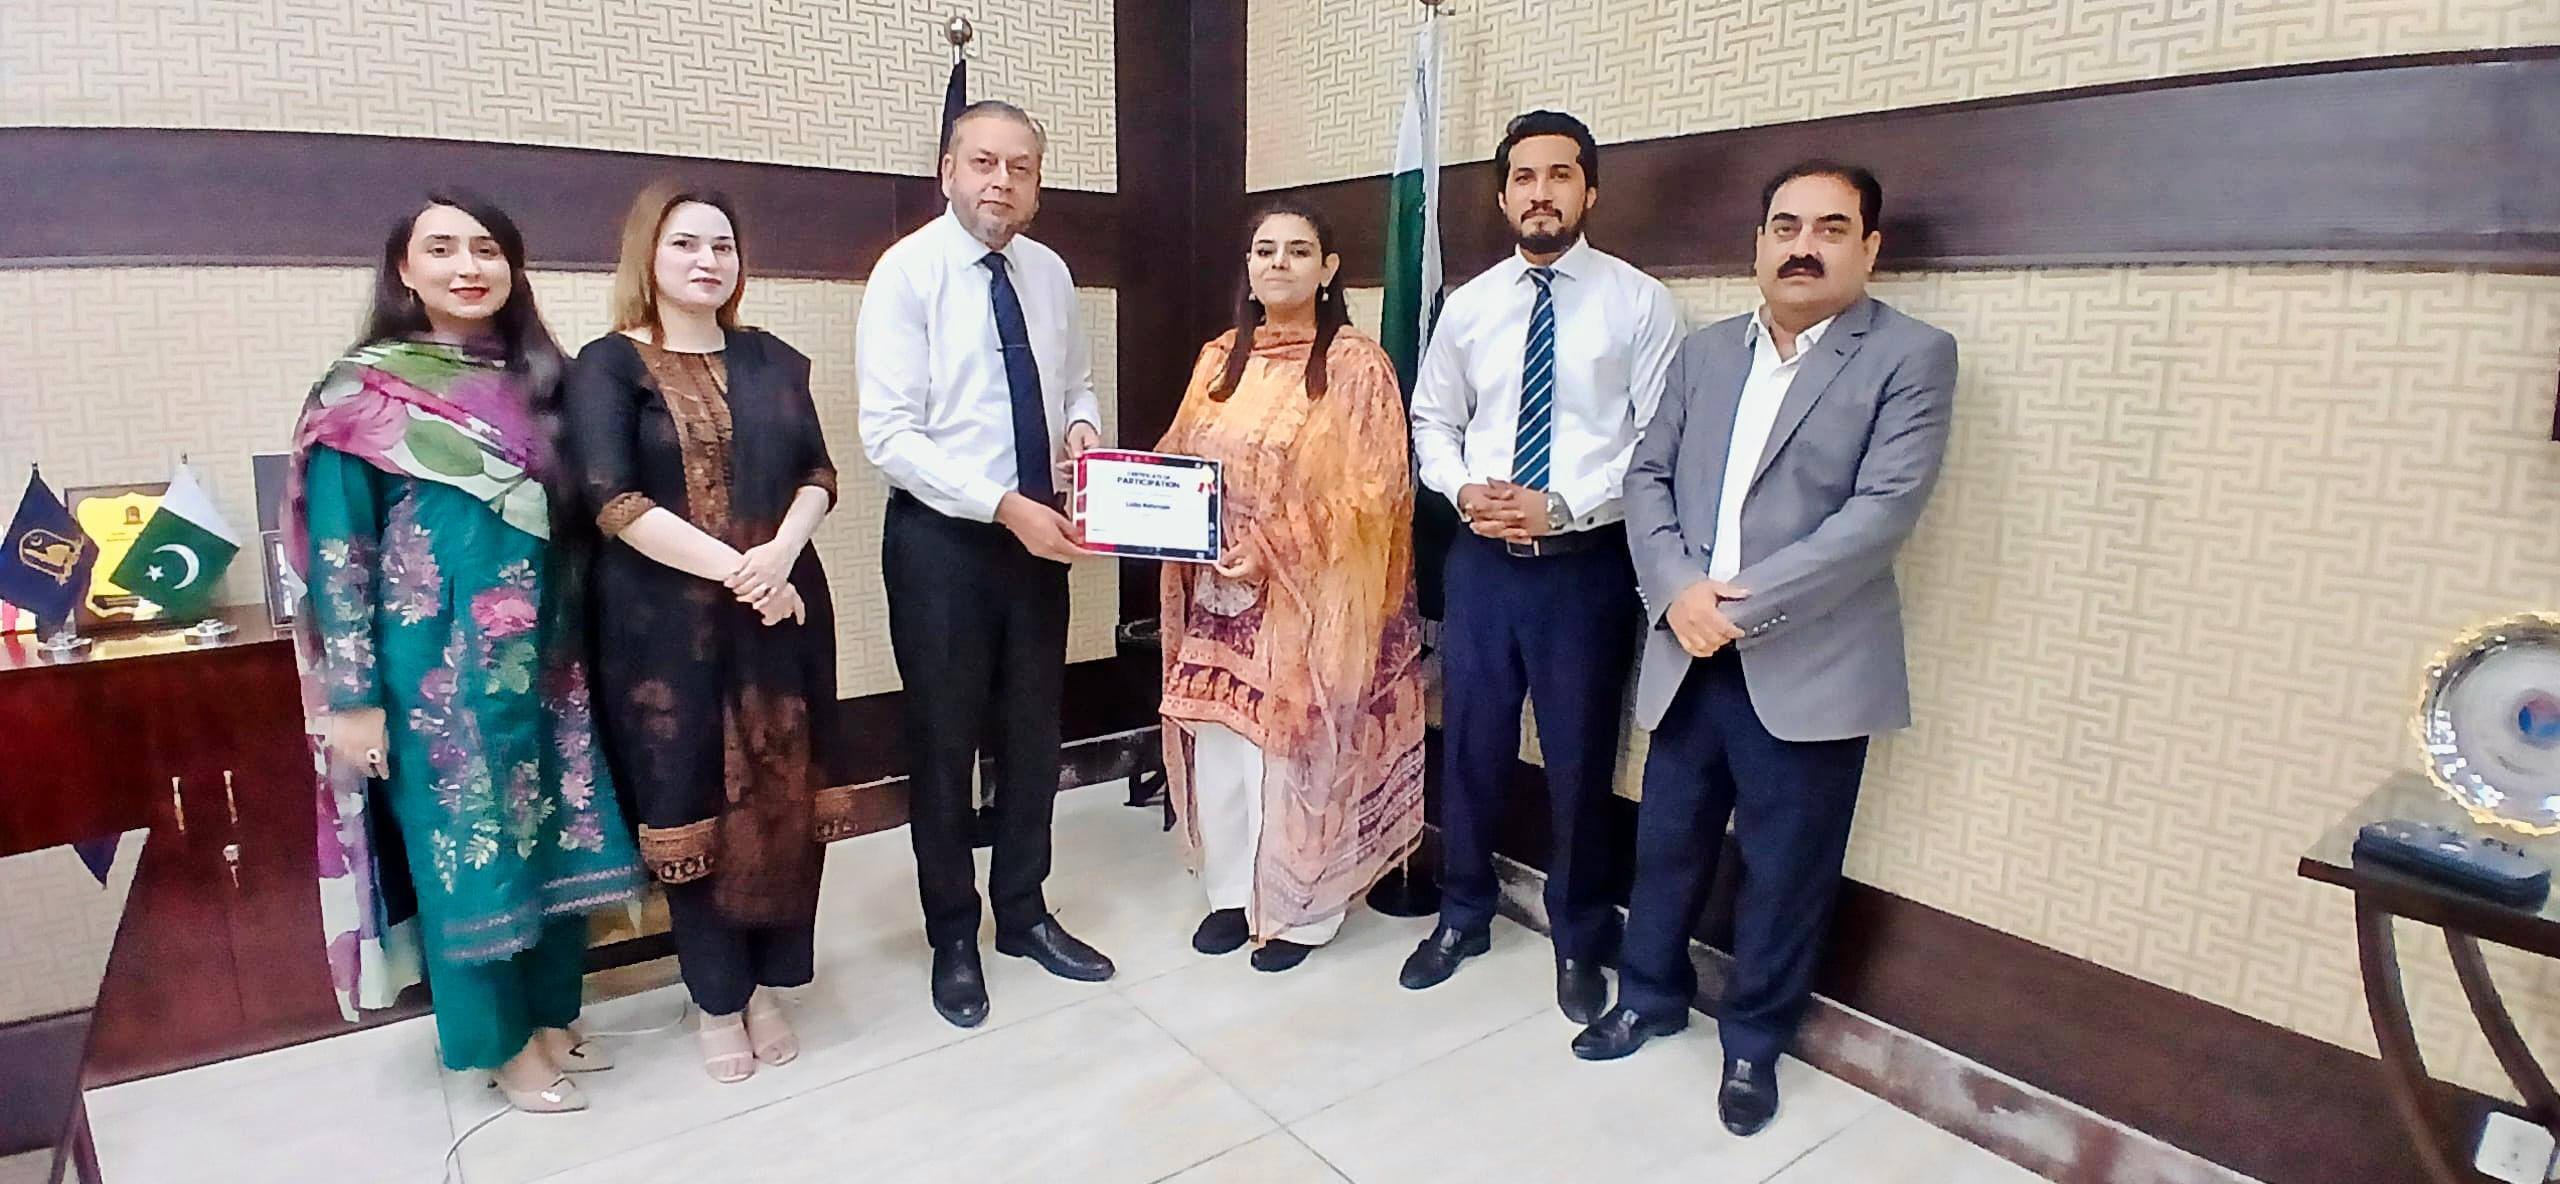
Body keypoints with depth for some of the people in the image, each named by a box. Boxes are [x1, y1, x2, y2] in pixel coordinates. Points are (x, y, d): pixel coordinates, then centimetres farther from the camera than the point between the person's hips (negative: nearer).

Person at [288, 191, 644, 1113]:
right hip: (436, 665, -5)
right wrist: (352, 696, -11)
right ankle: (502, 1044, 23)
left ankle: (552, 1015, 30)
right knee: (467, 842, 6)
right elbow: (338, 551, -8)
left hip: (541, 655, 5)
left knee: (551, 832, 12)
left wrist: (573, 648, 9)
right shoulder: (366, 390, -6)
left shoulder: (538, 381, 8)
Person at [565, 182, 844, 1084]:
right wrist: (734, 570, -18)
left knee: (783, 798, 6)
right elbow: (611, 501, -12)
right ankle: (718, 1001, 22)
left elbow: (818, 475, 4)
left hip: (782, 609, 3)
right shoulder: (607, 366, -1)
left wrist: (779, 555, -15)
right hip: (665, 622, -3)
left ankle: (765, 986, 23)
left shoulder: (773, 360, 10)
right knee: (692, 804, 6)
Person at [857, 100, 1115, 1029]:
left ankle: (1024, 913, 34)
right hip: (942, 537, -5)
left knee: (1033, 729, 14)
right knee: (944, 738, 7)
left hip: (1038, 530, 5)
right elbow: (890, 435, -17)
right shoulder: (908, 270, -11)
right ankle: (953, 936, 27)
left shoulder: (1050, 273, 5)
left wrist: (1082, 424, -7)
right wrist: (1004, 506, -25)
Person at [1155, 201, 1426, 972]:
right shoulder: (1218, 360, 10)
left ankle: (1300, 909, 22)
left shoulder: (1356, 364, -7)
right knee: (1217, 743, 9)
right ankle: (1232, 892, 28)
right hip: (1219, 591, 5)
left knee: (1296, 748, 3)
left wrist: (1272, 550, -20)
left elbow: (1371, 490, -12)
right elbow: (1180, 462, 16)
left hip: (1310, 597, -5)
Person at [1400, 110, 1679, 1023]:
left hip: (1589, 562, -3)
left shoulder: (1639, 303, -4)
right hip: (1482, 558, 3)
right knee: (1469, 745, 12)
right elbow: (1431, 421, 12)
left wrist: (1563, 507, -17)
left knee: (1581, 759, 9)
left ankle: (1579, 940, 31)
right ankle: (1463, 916, 34)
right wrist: (1464, 490, -8)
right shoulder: (1467, 305, 6)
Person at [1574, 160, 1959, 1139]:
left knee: (1784, 872, 10)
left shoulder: (1911, 357, -4)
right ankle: (1650, 995, 39)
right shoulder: (1703, 352, 11)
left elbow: (1882, 512, -15)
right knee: (1667, 844, 17)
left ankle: (1754, 1040, 32)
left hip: (1808, 668, -4)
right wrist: (1678, 590, -12)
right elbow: (1647, 476, 6)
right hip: (1687, 656, 4)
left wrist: (1744, 604, -19)